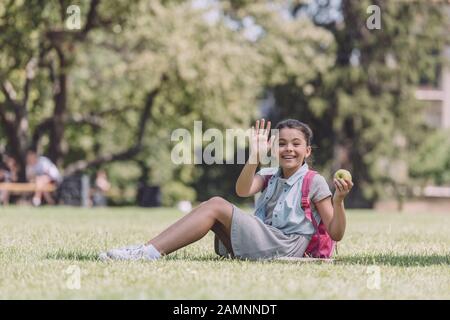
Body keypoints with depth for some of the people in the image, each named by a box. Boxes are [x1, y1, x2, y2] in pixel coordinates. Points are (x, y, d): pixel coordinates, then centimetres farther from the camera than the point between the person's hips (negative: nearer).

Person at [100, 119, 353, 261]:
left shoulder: (315, 183, 1)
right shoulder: (269, 176, 17)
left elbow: (336, 234, -4)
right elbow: (243, 191, -6)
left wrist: (339, 199, -21)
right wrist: (256, 156, -17)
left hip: (284, 248, -7)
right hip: (261, 245, 7)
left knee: (217, 206, -17)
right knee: (212, 206, -7)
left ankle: (149, 252, -27)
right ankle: (148, 251, -22)